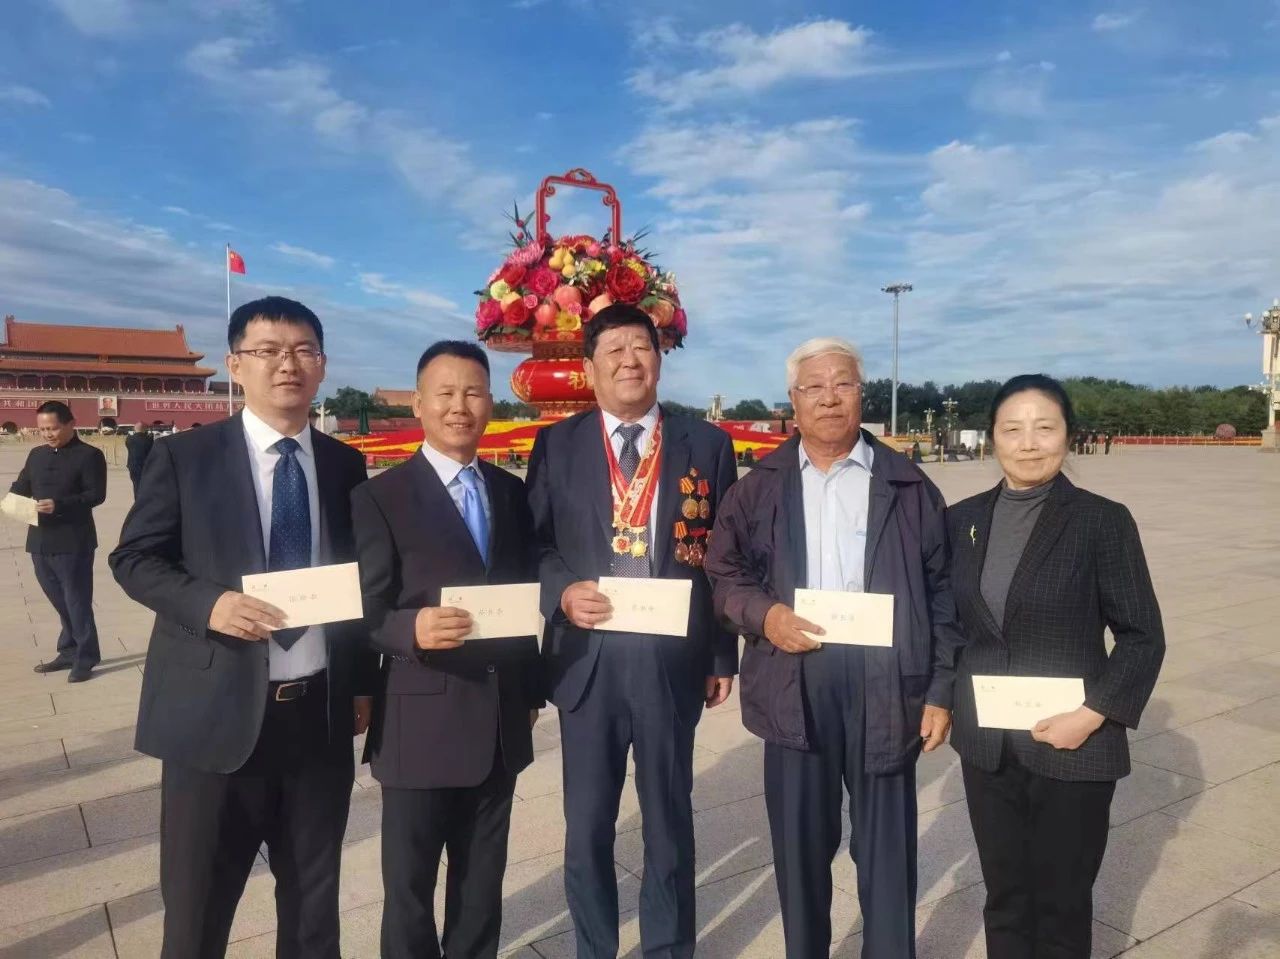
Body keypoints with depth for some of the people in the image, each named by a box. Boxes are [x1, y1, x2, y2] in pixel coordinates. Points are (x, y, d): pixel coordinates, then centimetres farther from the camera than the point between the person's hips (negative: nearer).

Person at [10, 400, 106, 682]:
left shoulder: (89, 455, -6)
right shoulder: (36, 454, 15)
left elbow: (95, 494, -13)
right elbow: (21, 484, 19)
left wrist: (59, 505, -25)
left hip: (73, 542, -7)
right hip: (40, 539, 7)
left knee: (77, 601, 1)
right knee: (59, 600, 16)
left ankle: (86, 657, 11)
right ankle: (68, 651, 28)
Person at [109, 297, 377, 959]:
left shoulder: (345, 465, 6)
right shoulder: (183, 457, -2)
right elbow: (133, 559, -1)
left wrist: (363, 683, 9)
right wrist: (207, 603, -20)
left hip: (322, 712, 3)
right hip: (216, 711, -2)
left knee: (314, 893, 19)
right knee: (197, 900, 13)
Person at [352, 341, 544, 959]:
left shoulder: (511, 492, 8)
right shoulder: (381, 497, -7)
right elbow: (366, 614, -10)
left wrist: (531, 691, 11)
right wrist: (413, 629, -30)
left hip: (501, 720, 5)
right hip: (422, 724, -4)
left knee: (483, 880, 19)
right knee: (409, 885, 13)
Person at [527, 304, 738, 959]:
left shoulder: (707, 444, 2)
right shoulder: (556, 445, 3)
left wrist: (723, 656, 2)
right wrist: (562, 591, -15)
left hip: (672, 659, 0)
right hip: (586, 658, 1)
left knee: (670, 822, 16)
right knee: (587, 827, 14)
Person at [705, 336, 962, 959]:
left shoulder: (908, 485, 3)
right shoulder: (760, 486, 6)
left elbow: (941, 593, 2)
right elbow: (724, 574, 7)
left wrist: (941, 691, -2)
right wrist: (763, 614, -13)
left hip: (885, 683, -1)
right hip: (793, 683, 1)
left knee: (886, 845, 10)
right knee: (799, 841, 14)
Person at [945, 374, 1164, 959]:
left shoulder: (1103, 521, -9)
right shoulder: (963, 519, 2)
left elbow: (1142, 636, -7)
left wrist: (1093, 714, -16)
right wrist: (945, 697, 0)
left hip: (1071, 747, -3)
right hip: (985, 745, 3)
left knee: (1062, 905, 12)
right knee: (1004, 898, 16)